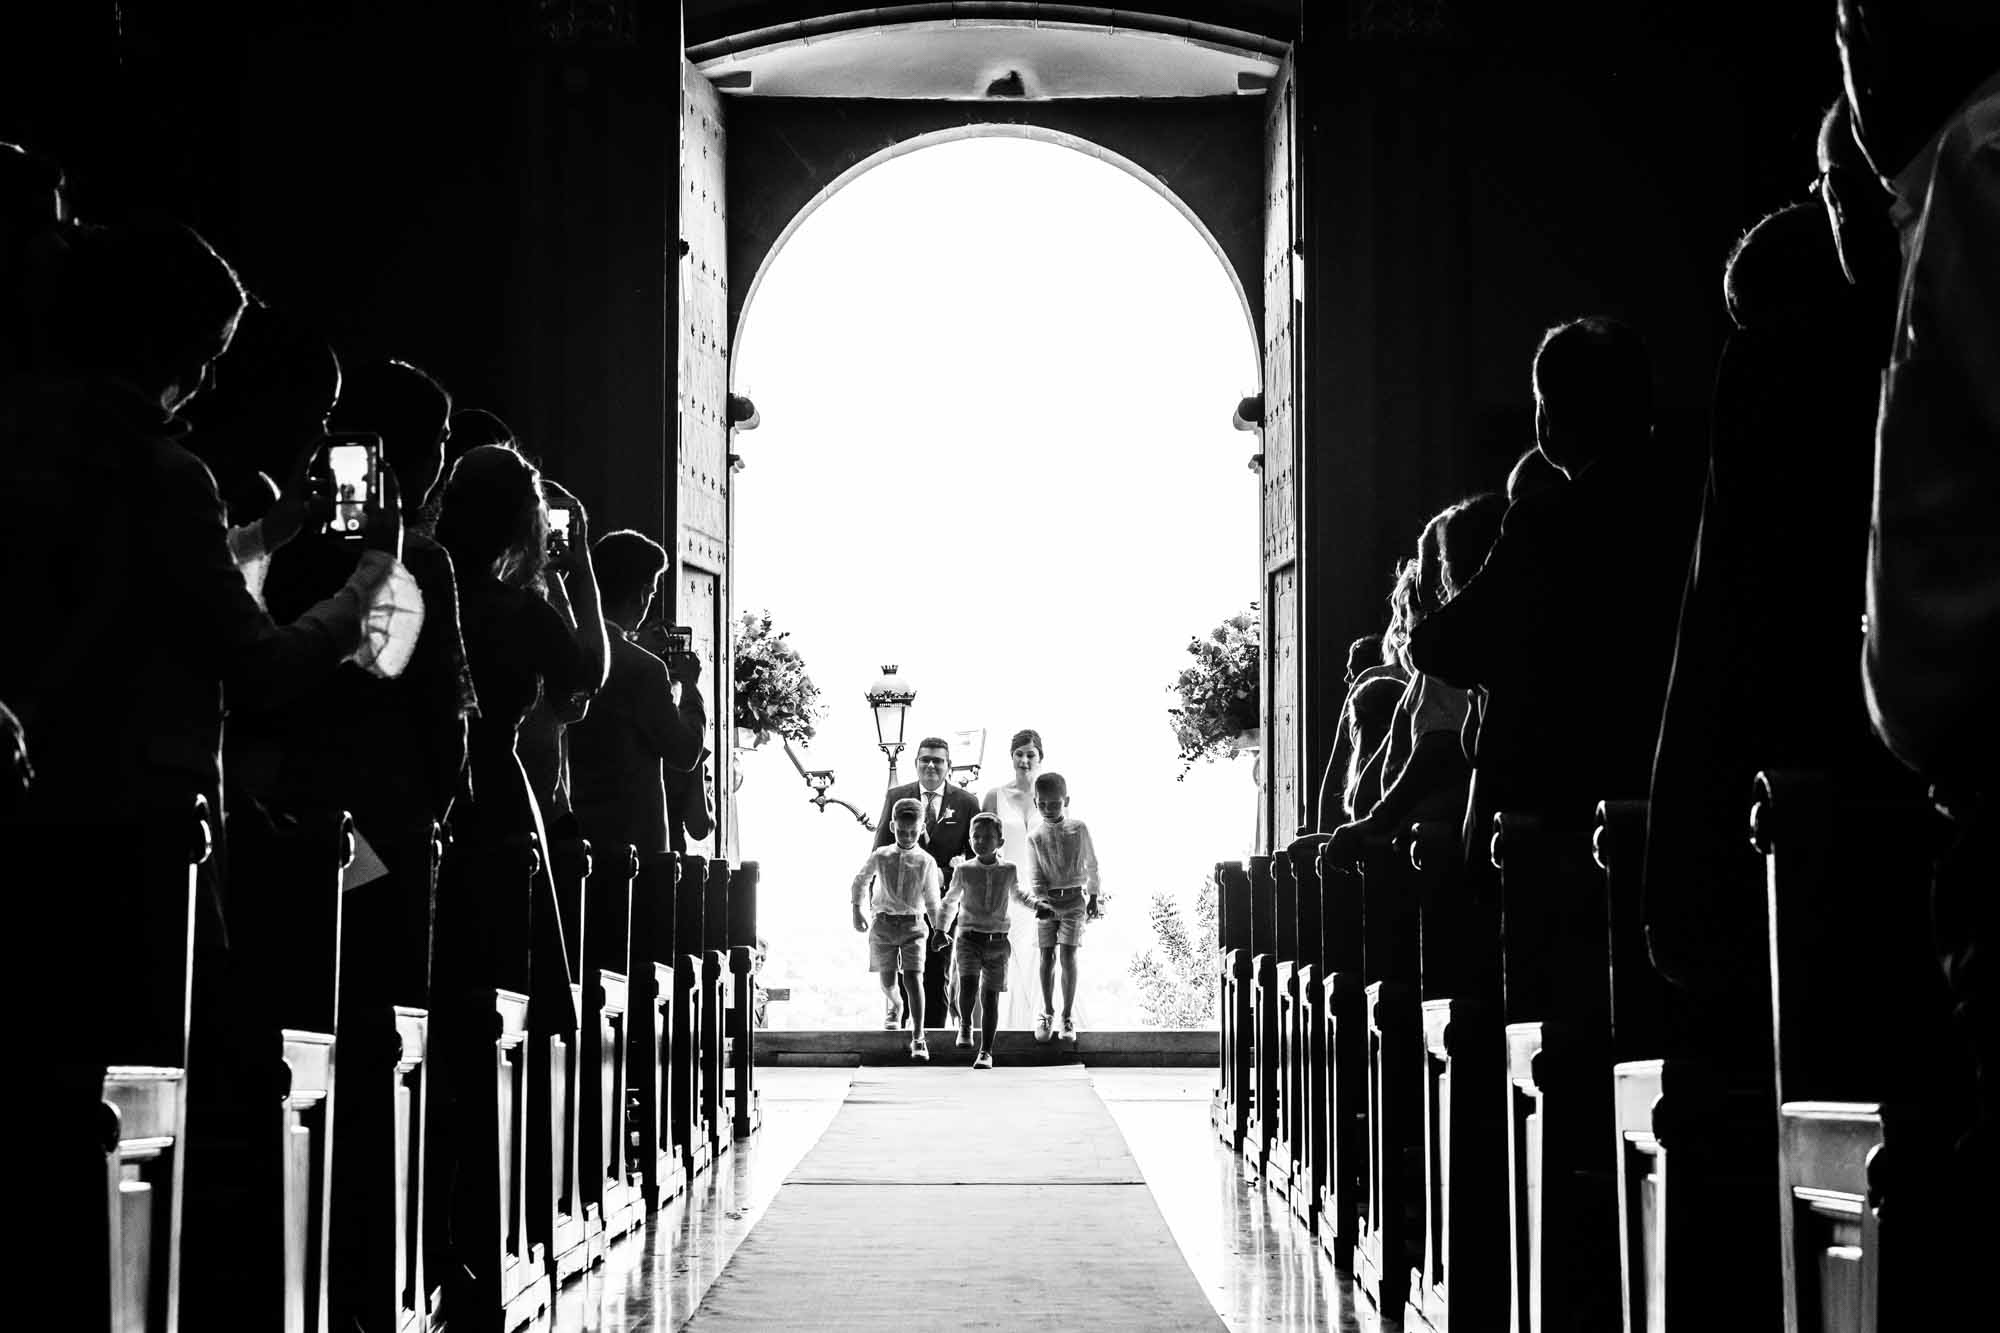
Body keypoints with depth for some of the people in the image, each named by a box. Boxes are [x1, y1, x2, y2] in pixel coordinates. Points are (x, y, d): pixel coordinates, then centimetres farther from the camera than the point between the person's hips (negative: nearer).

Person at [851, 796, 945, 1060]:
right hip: (883, 924, 1)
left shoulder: (926, 862, 0)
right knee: (888, 981, 5)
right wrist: (858, 909, 15)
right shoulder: (880, 857, 1)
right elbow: (860, 881, 19)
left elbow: (932, 900, 9)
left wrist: (939, 931, 9)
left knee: (913, 978, -13)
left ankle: (918, 1038, -13)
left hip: (913, 925, -1)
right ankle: (894, 1008, 42)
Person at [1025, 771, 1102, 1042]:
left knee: (1068, 955, -6)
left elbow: (1091, 865, 8)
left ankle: (1068, 1017, 1)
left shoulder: (1079, 829, -3)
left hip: (1074, 898, -1)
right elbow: (1037, 877, -1)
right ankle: (1047, 1013, 17)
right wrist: (1040, 901, -17)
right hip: (1047, 901, 1)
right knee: (1047, 956, 2)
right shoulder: (1035, 838, -1)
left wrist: (1093, 897, 10)